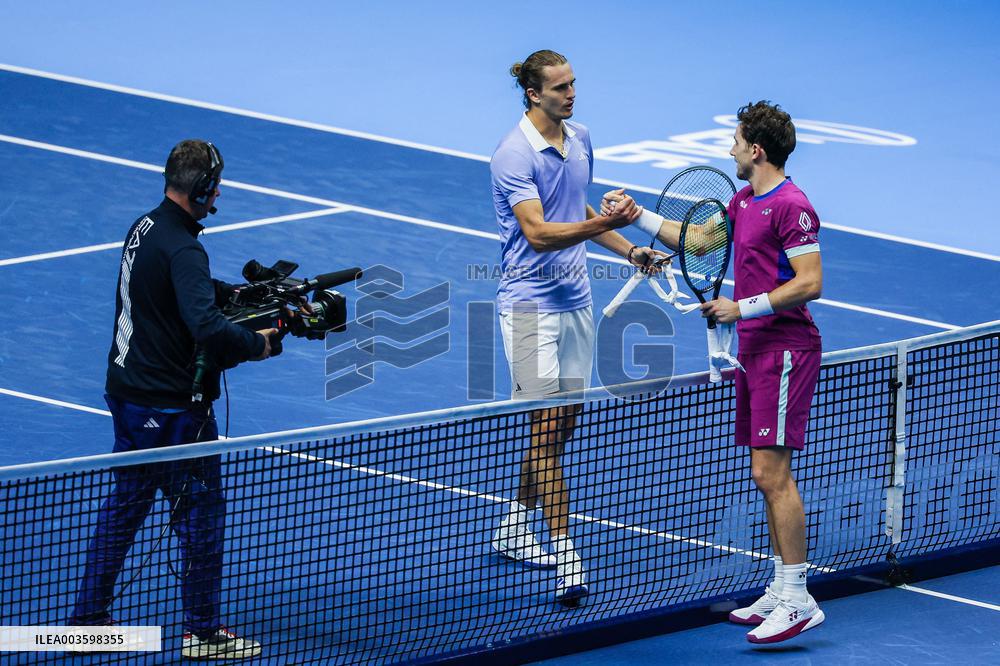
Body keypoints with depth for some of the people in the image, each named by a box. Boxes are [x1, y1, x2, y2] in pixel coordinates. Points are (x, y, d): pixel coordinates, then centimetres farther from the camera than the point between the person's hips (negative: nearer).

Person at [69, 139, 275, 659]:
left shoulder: (145, 227, 6)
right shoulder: (183, 250, -24)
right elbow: (207, 328, -35)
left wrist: (241, 293, 13)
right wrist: (256, 344, -18)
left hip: (127, 394, 9)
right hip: (172, 408, -9)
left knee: (124, 502, 20)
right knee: (201, 513, 4)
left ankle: (88, 616, 26)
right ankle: (203, 633, 12)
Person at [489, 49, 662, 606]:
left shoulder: (581, 140, 8)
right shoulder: (514, 156, -18)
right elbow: (539, 232, -27)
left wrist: (628, 249, 12)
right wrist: (606, 222, -37)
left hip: (576, 299, 8)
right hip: (531, 303, -8)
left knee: (563, 424, 13)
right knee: (546, 427, -9)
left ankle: (516, 528, 30)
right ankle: (566, 556, -11)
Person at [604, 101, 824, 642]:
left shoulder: (790, 207, -15)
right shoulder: (744, 201, 15)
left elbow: (810, 283, -20)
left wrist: (743, 307, -20)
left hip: (785, 349, -10)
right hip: (753, 350, 10)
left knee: (771, 471, -14)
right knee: (768, 475, 11)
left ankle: (797, 599, -13)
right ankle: (781, 591, 16)